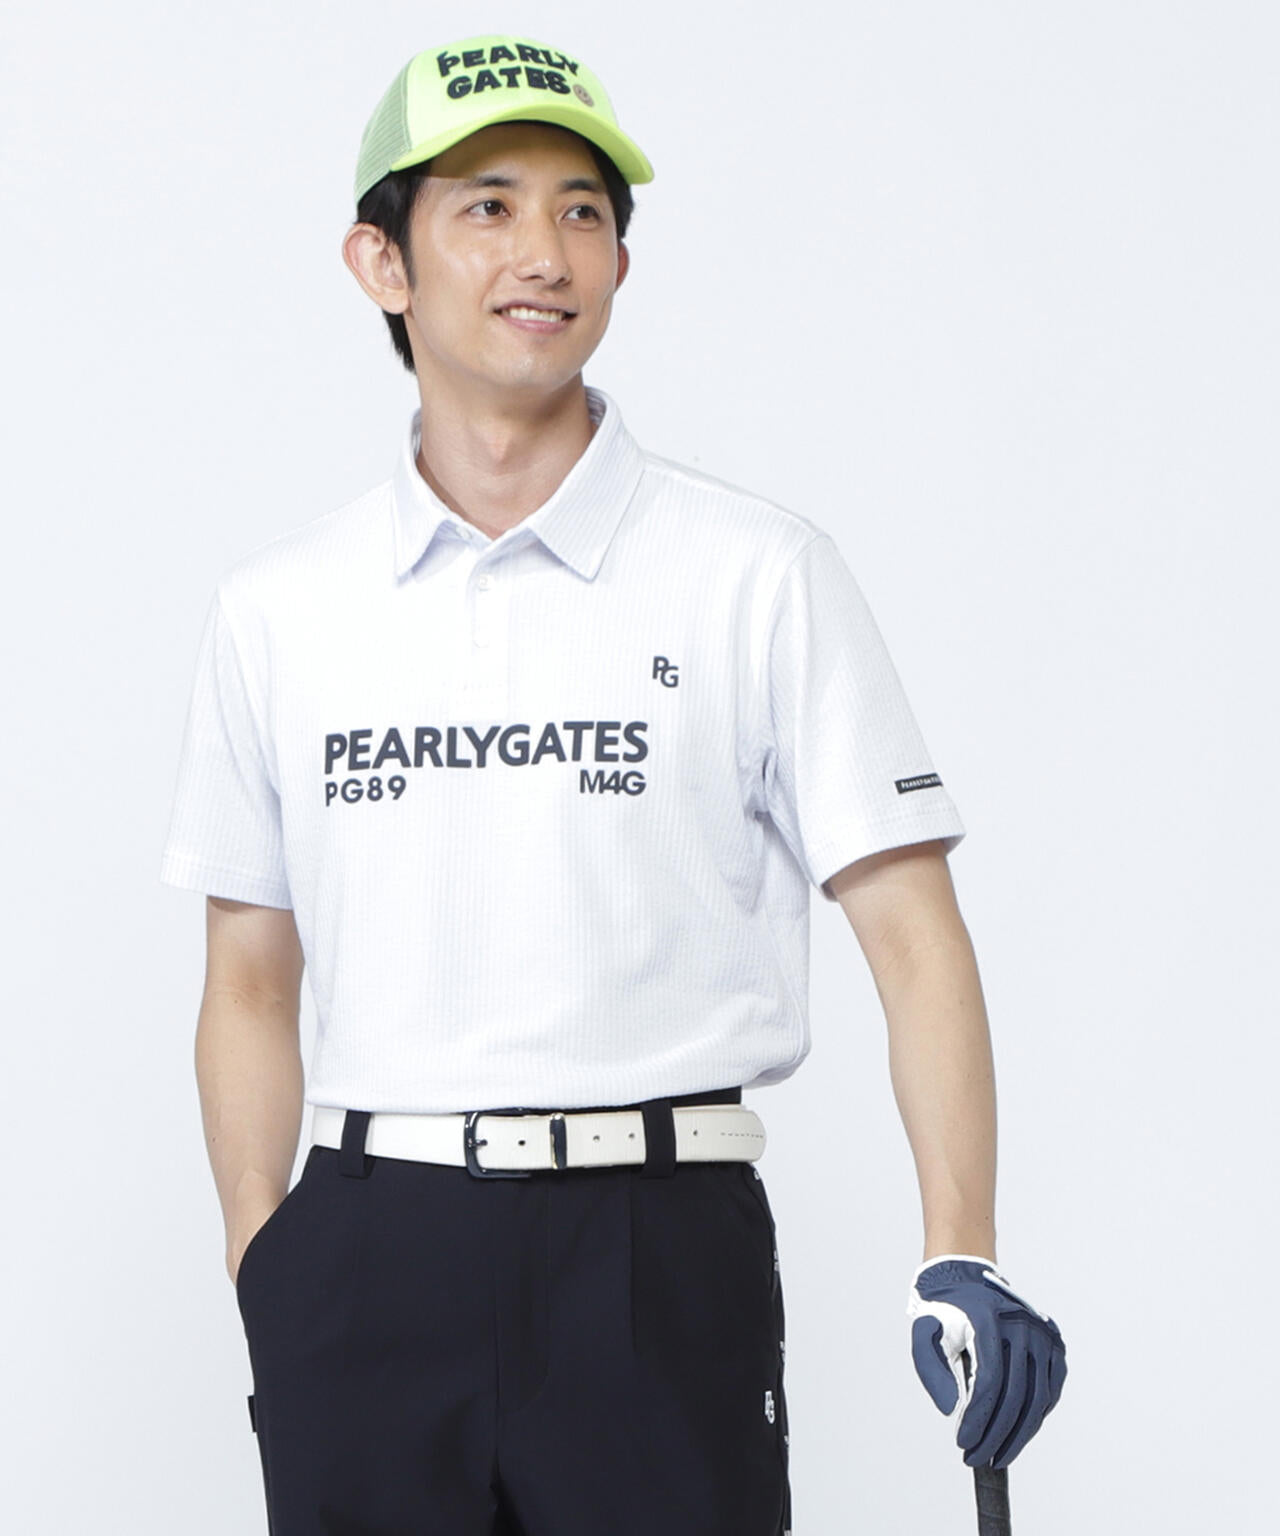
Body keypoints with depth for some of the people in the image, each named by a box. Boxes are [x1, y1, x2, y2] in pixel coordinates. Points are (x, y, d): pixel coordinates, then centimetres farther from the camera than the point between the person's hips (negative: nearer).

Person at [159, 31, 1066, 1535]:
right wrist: (261, 1283, 3)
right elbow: (250, 980, 13)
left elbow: (914, 937, -3)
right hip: (368, 1249, 2)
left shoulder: (759, 574, 1)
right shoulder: (277, 609, 9)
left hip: (660, 1245, -2)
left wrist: (958, 1262, -14)